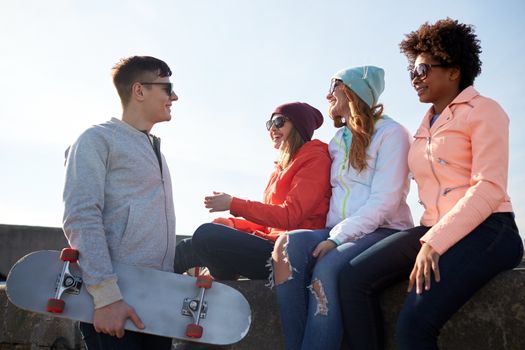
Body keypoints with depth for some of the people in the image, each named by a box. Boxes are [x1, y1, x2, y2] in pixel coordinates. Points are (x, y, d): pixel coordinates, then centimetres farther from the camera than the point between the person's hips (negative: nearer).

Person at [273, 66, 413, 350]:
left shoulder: (390, 133, 0)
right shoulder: (337, 142, 22)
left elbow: (384, 202, -12)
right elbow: (326, 196, 15)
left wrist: (336, 238, -20)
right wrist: (331, 235, -6)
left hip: (382, 232, -5)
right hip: (338, 232, 5)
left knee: (327, 267, -35)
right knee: (289, 243, -26)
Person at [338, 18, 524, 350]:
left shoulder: (482, 110, 2)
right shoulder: (426, 126, 25)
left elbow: (489, 188, -11)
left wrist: (435, 242, -20)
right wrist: (430, 238, 0)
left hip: (487, 231, -7)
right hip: (434, 231, 7)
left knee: (414, 323, -28)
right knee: (355, 279, -19)